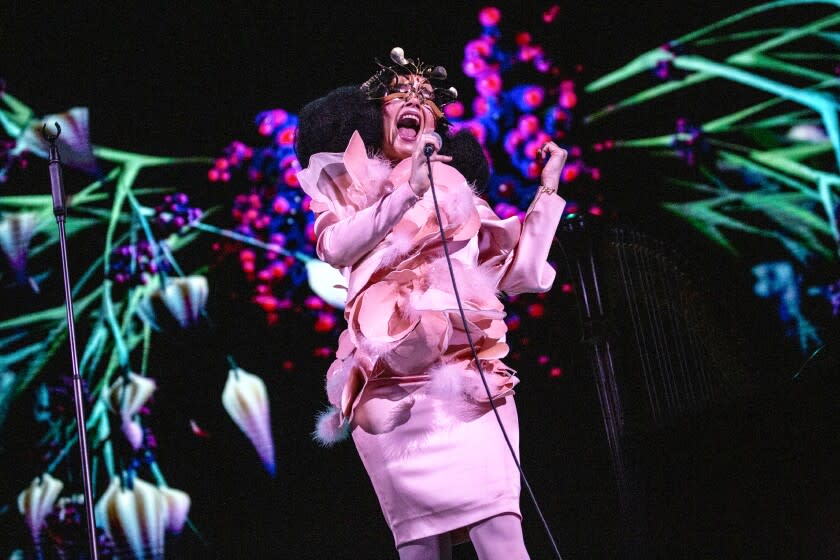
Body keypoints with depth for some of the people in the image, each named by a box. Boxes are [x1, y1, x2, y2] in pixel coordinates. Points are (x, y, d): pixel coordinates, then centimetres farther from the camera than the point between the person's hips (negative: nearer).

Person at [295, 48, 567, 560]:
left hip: (468, 375, 2)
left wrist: (547, 190, 23)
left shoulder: (457, 188, 25)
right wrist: (408, 191, -10)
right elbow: (335, 246, -1)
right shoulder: (350, 178, 19)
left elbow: (517, 274, 20)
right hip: (395, 381, -2)